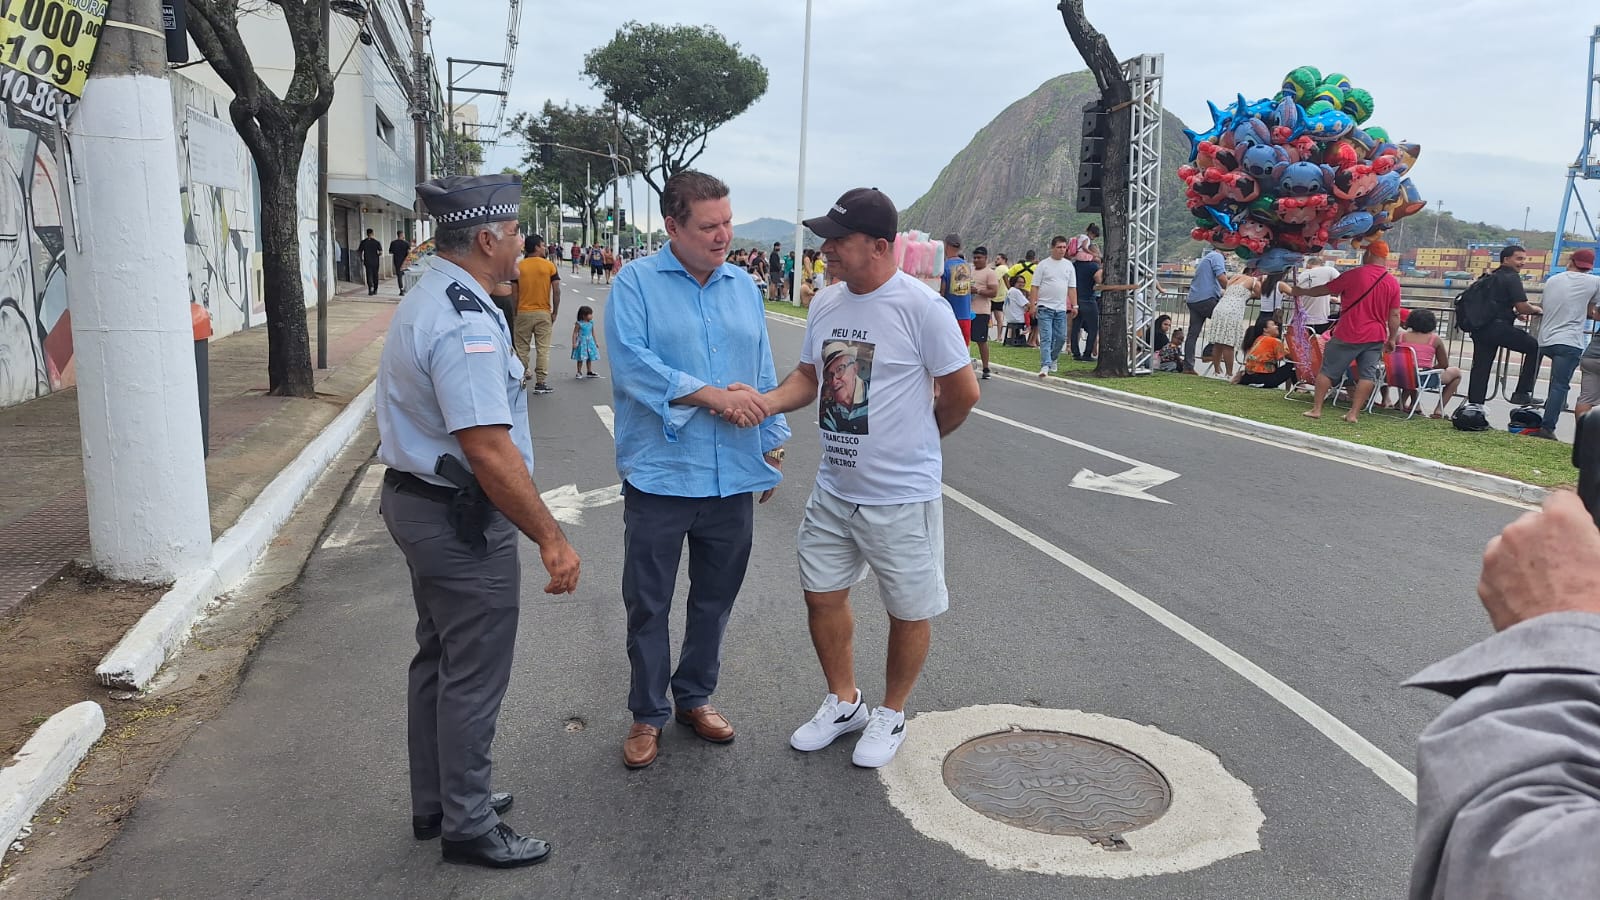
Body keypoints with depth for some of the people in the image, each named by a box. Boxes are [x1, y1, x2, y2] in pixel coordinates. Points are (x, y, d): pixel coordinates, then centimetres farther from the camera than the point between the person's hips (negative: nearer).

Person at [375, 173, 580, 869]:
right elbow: (489, 450, -30)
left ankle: (436, 802, 39)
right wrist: (551, 538, -26)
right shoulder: (467, 322, -25)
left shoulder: (424, 300, 11)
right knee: (473, 678, 4)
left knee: (437, 660, 22)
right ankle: (468, 826, 21)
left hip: (417, 499, 11)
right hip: (462, 520, -11)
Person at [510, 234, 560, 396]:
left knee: (522, 348, 12)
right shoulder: (549, 266, -4)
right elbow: (556, 291, -7)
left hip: (523, 313, 1)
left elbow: (515, 292, -1)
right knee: (543, 349, 2)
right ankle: (540, 383, 1)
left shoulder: (519, 266, -1)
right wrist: (555, 312, 3)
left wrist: (515, 312, 8)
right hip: (543, 313, -1)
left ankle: (521, 376, 19)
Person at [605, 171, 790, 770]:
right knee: (648, 604, 8)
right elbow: (631, 362, -18)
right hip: (660, 474, -4)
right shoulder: (636, 283, -5)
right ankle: (648, 714, 25)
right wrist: (714, 396, -21)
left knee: (715, 599, 16)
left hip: (733, 476, 4)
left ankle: (695, 697, 35)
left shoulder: (744, 287, 10)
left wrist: (772, 441, 15)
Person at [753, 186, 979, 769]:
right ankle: (843, 702, 36)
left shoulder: (921, 306, -17)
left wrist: (915, 441, 5)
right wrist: (762, 404, -8)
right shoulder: (826, 303, 4)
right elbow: (807, 378, 12)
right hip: (834, 488, 6)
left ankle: (891, 714, 32)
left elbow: (963, 393, -10)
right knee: (822, 594, 15)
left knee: (909, 611, 10)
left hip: (902, 494, -6)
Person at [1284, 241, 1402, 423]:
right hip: (1376, 337, 3)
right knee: (1368, 374, 5)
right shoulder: (1393, 283, 2)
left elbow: (1324, 290, 1)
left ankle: (1316, 409, 9)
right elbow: (1395, 315, 4)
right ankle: (1354, 413, 1)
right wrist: (1392, 339, 13)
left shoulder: (1354, 275, -8)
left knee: (1328, 370, 7)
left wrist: (1297, 292, 15)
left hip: (1348, 334, -3)